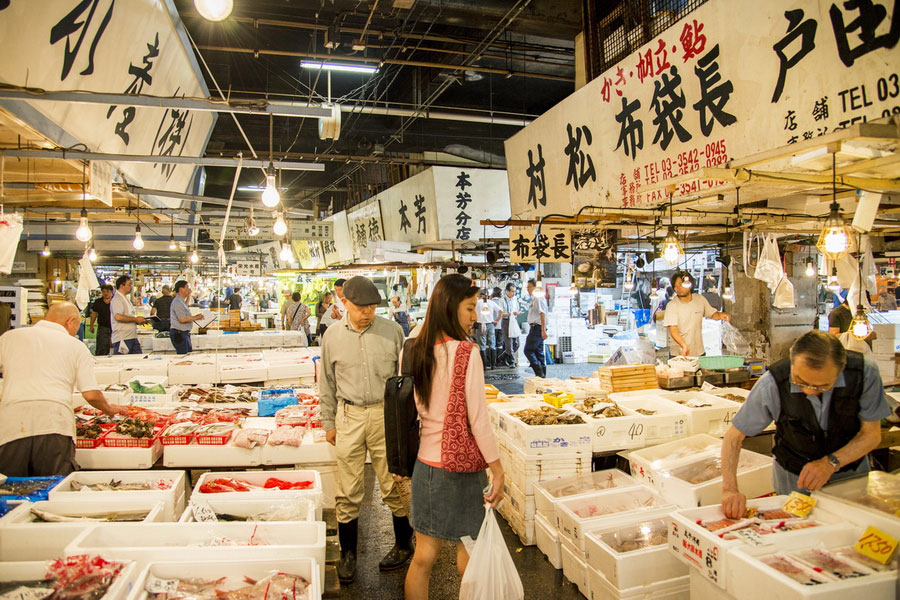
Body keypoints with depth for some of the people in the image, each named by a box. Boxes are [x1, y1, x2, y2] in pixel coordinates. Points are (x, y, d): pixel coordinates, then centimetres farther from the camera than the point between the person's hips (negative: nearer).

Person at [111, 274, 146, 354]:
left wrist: (139, 321, 13)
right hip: (122, 339, -10)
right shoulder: (117, 299, -10)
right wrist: (136, 319, -16)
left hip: (132, 337, 10)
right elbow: (118, 317, -25)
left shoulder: (125, 299, 21)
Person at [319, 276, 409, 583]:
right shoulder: (332, 335, 1)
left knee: (394, 485, 9)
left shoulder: (392, 330, -3)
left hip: (386, 414, -1)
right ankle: (348, 552, 27)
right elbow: (327, 383, 10)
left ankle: (403, 544, 31)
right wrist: (329, 423, 10)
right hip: (349, 416, 1)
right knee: (348, 491, 8)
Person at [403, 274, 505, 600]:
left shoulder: (415, 350, 2)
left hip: (425, 461, 6)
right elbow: (477, 418, -16)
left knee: (424, 554, 14)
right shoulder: (466, 352, -16)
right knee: (468, 555, 11)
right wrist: (497, 469, -9)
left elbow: (416, 408, 8)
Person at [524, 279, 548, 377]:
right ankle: (543, 375, 14)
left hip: (537, 328, -10)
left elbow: (542, 314, -19)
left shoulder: (539, 298, -12)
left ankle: (539, 373, -11)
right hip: (535, 328, 10)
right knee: (539, 352, 11)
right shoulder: (533, 299, 19)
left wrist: (543, 330, -24)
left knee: (528, 350, -12)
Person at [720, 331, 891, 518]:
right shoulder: (772, 384, -27)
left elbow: (872, 434, -9)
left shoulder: (864, 372, -22)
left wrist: (831, 463, -25)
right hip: (794, 479, -2)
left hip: (851, 472, 2)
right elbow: (734, 435, -17)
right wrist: (730, 489, -29)